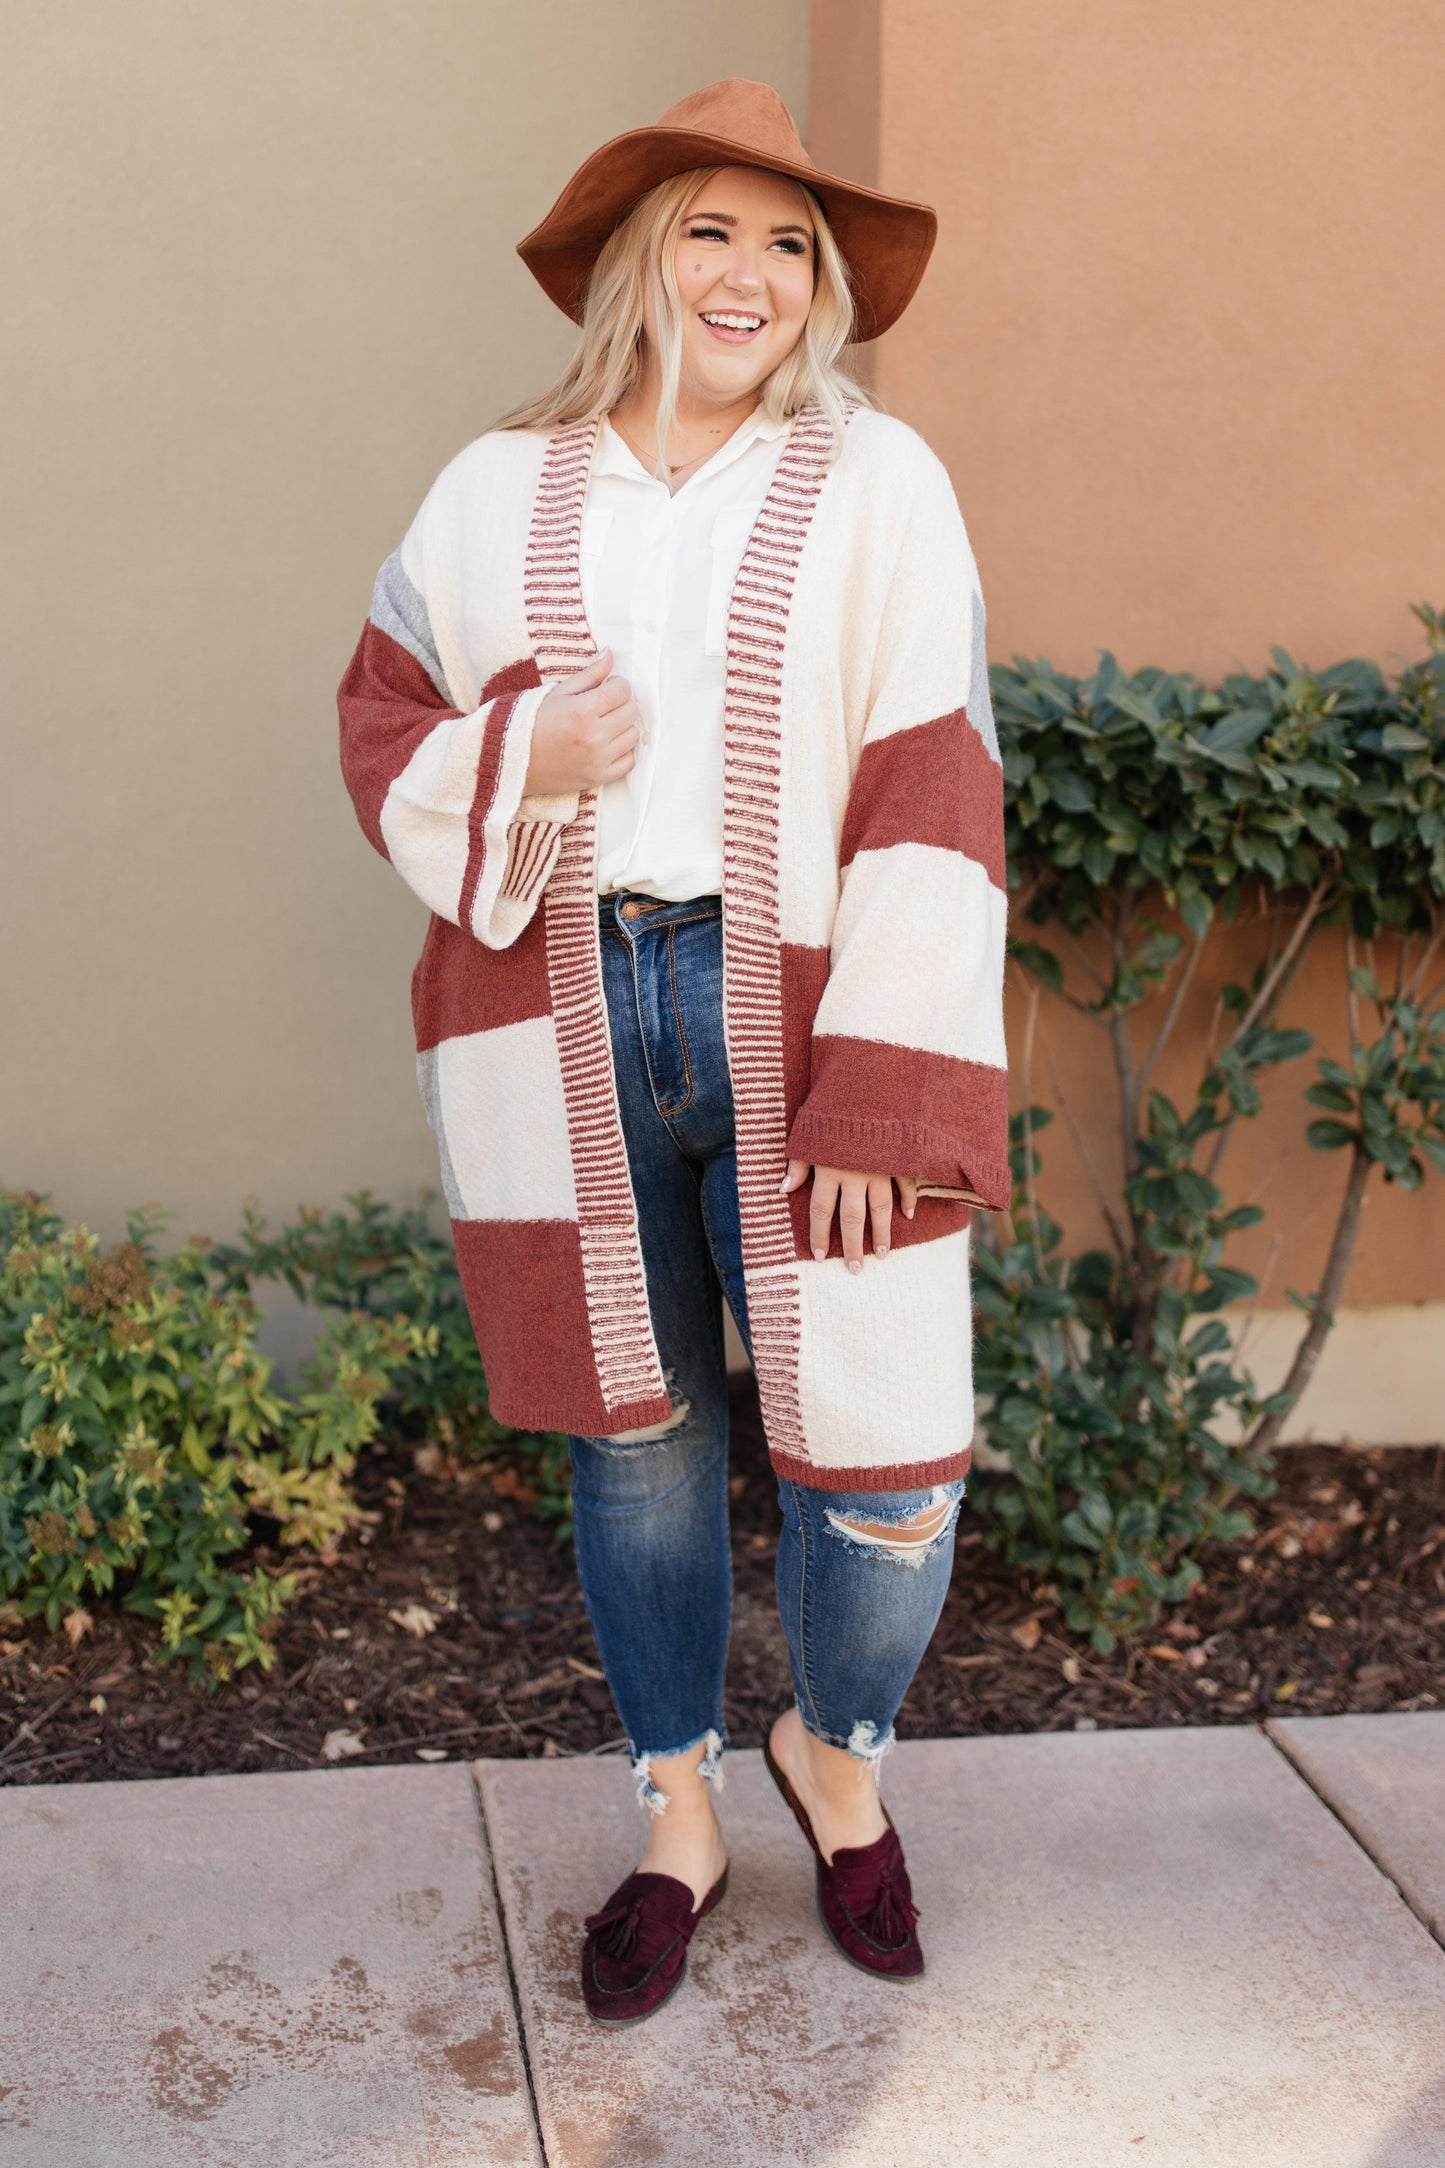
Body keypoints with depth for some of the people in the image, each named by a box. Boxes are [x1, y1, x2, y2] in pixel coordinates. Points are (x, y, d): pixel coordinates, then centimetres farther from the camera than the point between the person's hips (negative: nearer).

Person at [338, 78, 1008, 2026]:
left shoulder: (878, 485, 2)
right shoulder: (499, 492, 9)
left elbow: (931, 800, -5)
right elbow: (384, 725, 12)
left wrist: (881, 1099, -13)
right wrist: (525, 761, -11)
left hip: (793, 1018, -1)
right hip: (565, 1036, 2)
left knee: (883, 1460, -3)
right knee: (633, 1440, 12)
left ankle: (837, 1749, 30)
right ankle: (680, 1818, 33)